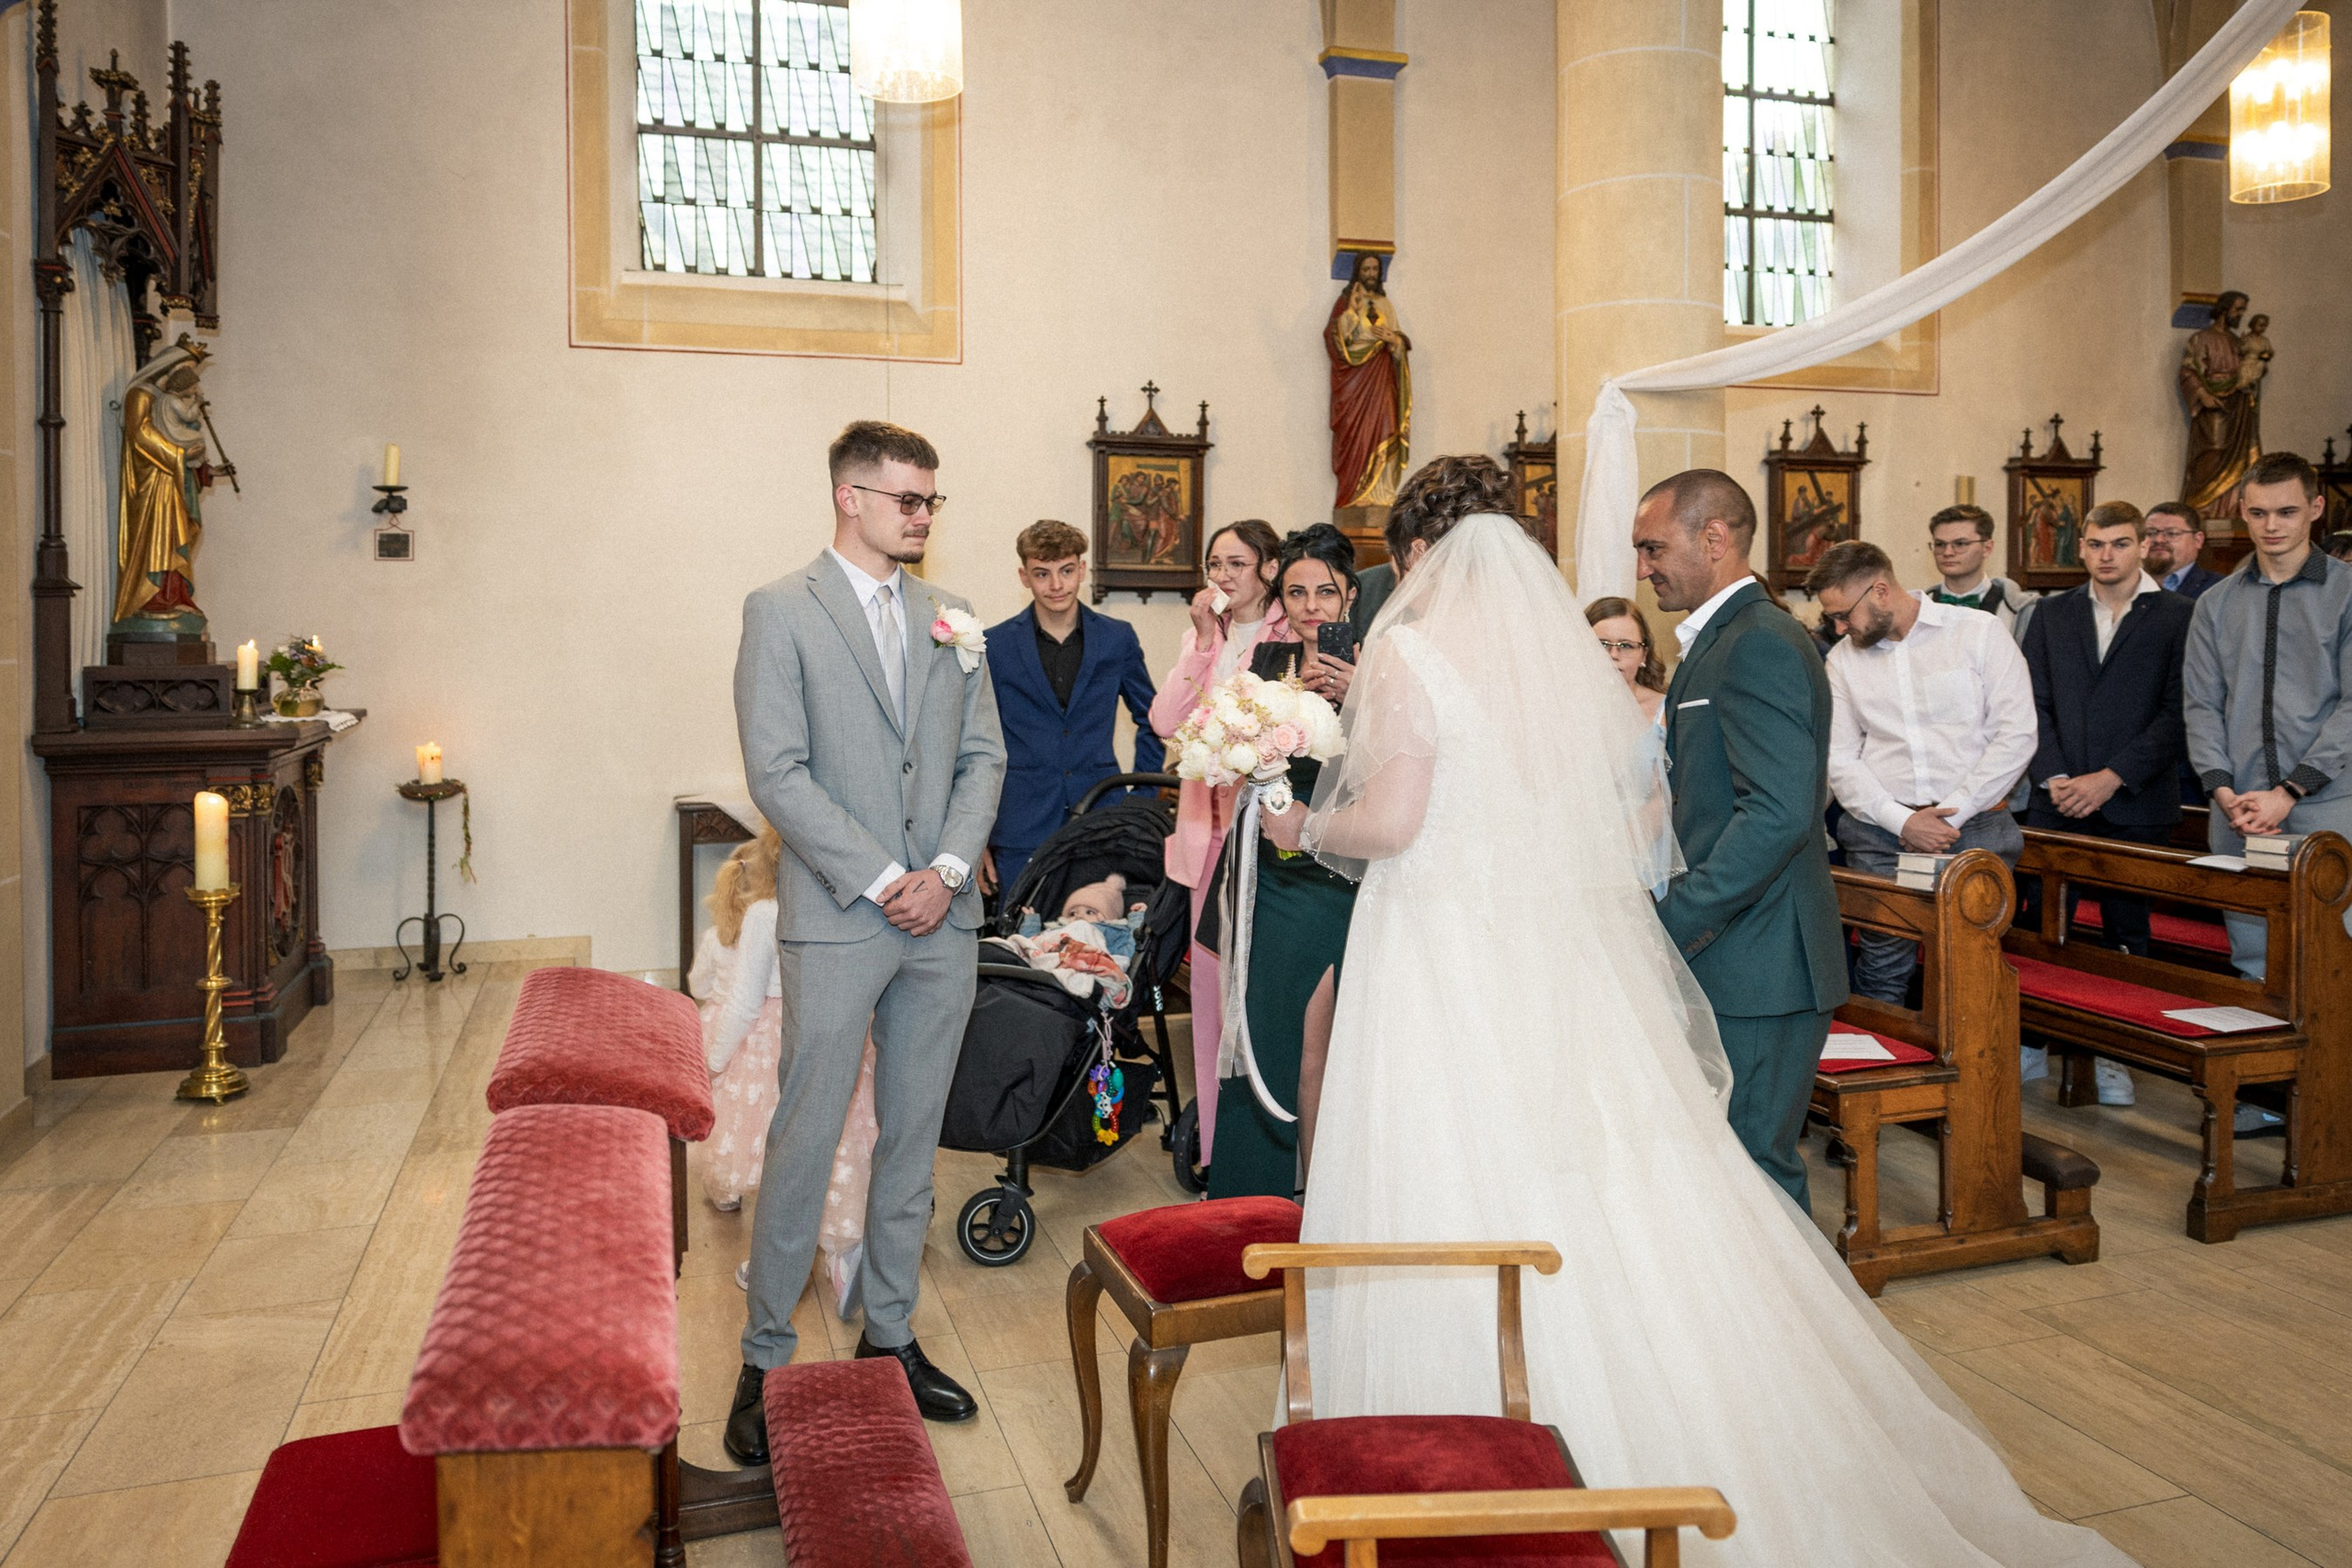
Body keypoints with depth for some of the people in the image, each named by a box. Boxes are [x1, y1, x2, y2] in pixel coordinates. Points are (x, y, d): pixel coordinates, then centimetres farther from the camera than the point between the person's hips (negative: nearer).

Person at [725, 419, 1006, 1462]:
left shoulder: (949, 618, 12)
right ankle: (764, 1359, 16)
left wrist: (947, 871, -6)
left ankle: (890, 1335, 27)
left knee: (913, 1138, 13)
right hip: (837, 921, -5)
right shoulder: (781, 611, -3)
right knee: (804, 1142, 1)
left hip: (943, 918, 5)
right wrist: (882, 880, -15)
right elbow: (776, 772, -10)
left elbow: (982, 759, 10)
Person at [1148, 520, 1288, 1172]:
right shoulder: (1201, 638, 13)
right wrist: (1204, 642, -6)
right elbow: (1165, 722, -2)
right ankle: (1217, 1145, 23)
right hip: (1209, 830, 5)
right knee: (1211, 985, 11)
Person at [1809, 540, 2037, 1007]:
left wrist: (1951, 814, -10)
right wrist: (1902, 821, -10)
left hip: (1975, 826, -2)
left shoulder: (1978, 631, 2)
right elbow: (1839, 760, 4)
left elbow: (2016, 735, -4)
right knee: (1882, 967, -2)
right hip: (1879, 834, 2)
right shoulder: (1841, 660, 10)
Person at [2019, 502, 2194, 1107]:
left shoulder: (2179, 616, 0)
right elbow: (2034, 705, 6)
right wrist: (2054, 777, -7)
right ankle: (2031, 1045, 14)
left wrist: (2111, 778, -14)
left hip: (2136, 806, -2)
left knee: (2126, 935, 7)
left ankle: (2115, 1057, 18)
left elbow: (2177, 713, -7)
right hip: (2058, 800, 2)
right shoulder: (2052, 613, 10)